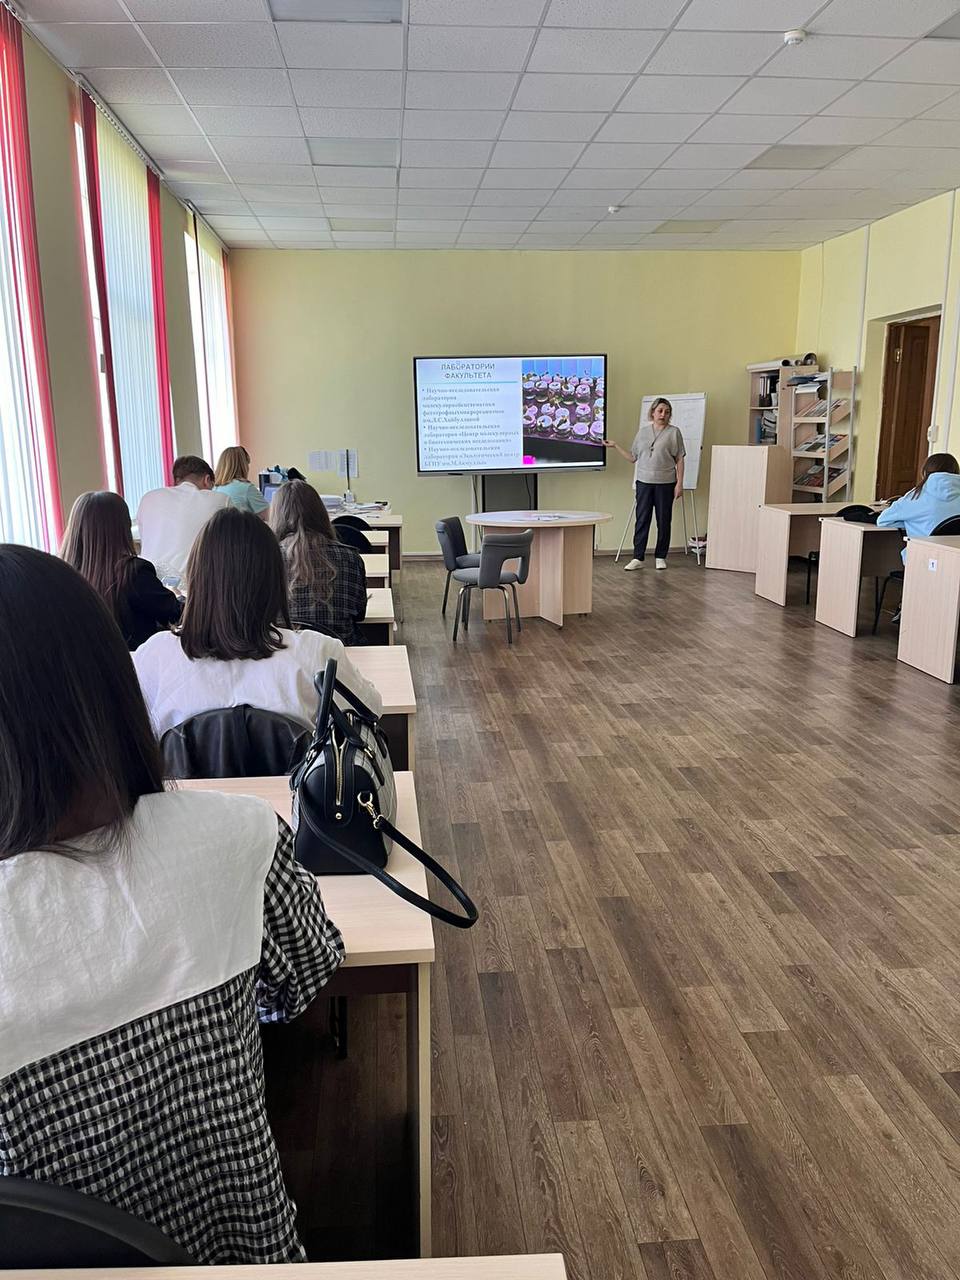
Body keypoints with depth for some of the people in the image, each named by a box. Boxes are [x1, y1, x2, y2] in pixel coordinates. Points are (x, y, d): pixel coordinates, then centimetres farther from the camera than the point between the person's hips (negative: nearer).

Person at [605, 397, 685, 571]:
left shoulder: (674, 432, 1)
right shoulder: (643, 431, 9)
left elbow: (679, 460, -1)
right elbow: (633, 457, 11)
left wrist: (679, 483, -7)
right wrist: (615, 446, 4)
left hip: (665, 483, -2)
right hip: (644, 482, 2)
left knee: (663, 521, 5)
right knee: (642, 520, 1)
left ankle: (660, 557, 16)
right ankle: (638, 558, 4)